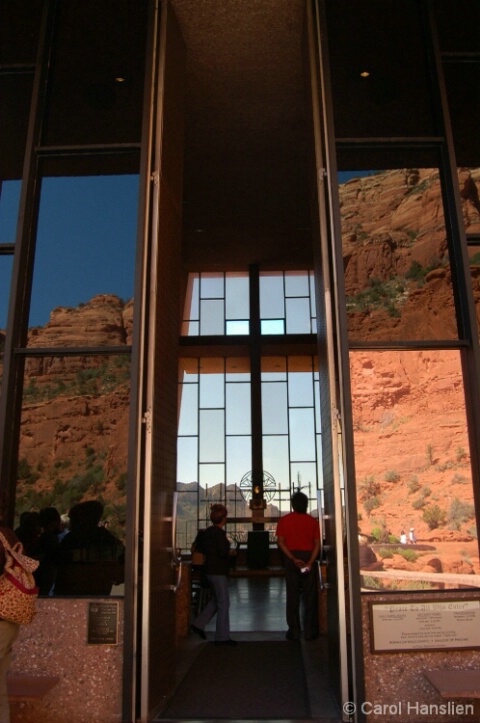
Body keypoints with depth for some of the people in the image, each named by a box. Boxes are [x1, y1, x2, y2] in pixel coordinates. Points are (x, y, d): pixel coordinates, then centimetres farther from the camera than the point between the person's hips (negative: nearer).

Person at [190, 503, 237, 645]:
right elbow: (223, 552, -22)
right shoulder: (220, 533, -18)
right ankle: (222, 636, 4)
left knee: (215, 600, 21)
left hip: (209, 569, 9)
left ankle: (198, 624, 20)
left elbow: (203, 548, 17)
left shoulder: (207, 531, 9)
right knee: (223, 603, -1)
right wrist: (229, 553, -2)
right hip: (219, 571, -9)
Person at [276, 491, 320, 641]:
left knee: (292, 595, 7)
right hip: (309, 558, 0)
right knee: (310, 595, 6)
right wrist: (310, 562, -12)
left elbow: (280, 542, -8)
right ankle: (310, 631, 8)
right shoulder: (313, 521, 1)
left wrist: (293, 559, -12)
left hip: (292, 559, 0)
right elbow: (317, 544, -6)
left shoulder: (284, 520, 0)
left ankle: (294, 631, 9)